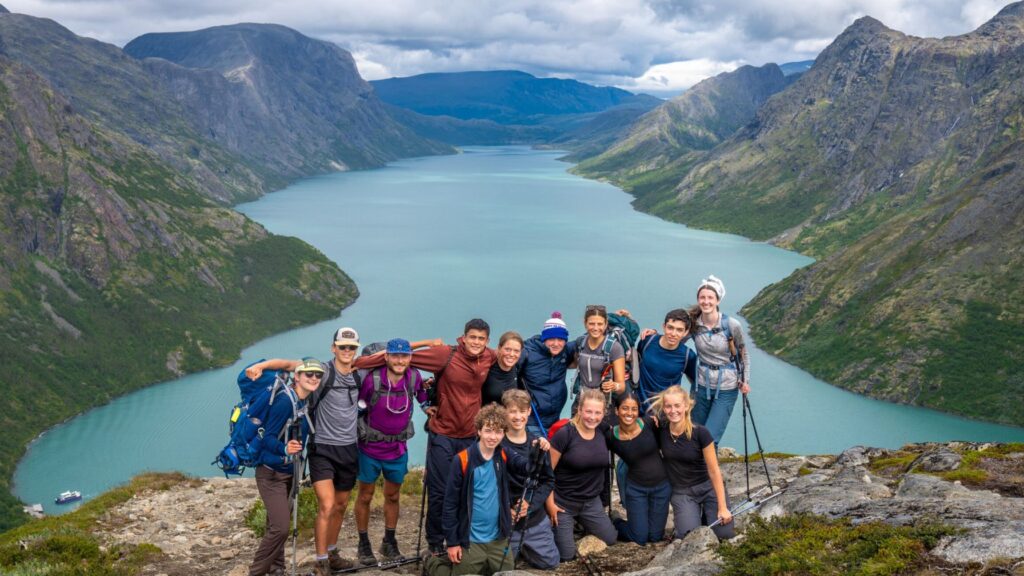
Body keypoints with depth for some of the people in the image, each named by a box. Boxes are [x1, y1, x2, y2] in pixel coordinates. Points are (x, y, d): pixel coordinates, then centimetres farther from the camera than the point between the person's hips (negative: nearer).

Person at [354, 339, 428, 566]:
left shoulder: (414, 377, -11)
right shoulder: (372, 379, -21)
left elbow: (423, 398, 11)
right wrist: (362, 432, -4)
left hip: (398, 449, 3)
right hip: (370, 447, -3)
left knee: (393, 496, 15)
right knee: (365, 496, 10)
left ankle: (389, 542, 31)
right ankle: (364, 543, 25)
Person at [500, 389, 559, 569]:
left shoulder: (538, 444, 1)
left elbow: (549, 480, 4)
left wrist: (530, 503, -10)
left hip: (535, 517, 4)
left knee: (550, 562, 5)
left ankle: (523, 547, 32)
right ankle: (516, 548, 32)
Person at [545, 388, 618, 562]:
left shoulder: (603, 433, -5)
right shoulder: (565, 433, -21)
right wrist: (550, 502, -14)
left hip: (592, 502, 5)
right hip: (563, 502, -5)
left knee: (610, 539, 13)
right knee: (566, 556, -1)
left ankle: (582, 523, 34)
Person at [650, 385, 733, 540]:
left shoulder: (700, 433, -19)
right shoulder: (660, 430, -12)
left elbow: (714, 471, -14)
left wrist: (723, 508, -14)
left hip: (708, 487, -1)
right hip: (681, 492, 1)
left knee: (725, 535, -13)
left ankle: (705, 512, 16)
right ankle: (696, 513, 15)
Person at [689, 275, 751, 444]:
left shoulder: (732, 325, -13)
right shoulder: (693, 323, -7)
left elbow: (743, 354, 1)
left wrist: (745, 380, -8)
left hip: (726, 389, -3)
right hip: (701, 386, 3)